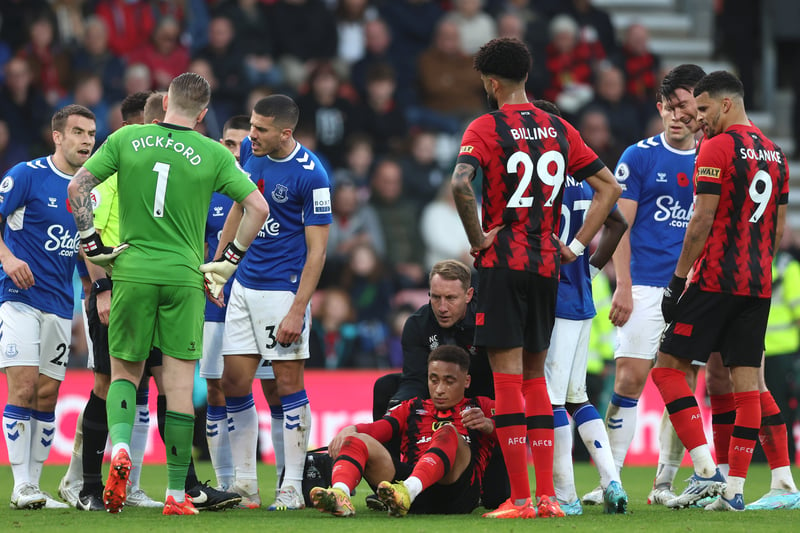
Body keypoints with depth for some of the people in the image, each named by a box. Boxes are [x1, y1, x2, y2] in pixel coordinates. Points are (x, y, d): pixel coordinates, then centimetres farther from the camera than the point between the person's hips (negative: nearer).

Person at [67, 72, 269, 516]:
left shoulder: (125, 139, 2)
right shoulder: (213, 154, 0)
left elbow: (77, 187, -1)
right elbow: (258, 207, 0)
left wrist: (92, 245, 7)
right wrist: (230, 260, 8)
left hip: (132, 274, 1)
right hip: (184, 276, -1)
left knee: (124, 371, 16)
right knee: (179, 383, 3)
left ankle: (119, 446, -13)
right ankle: (176, 494, 2)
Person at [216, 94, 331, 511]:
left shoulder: (310, 176, -16)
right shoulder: (249, 152, 3)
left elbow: (316, 250, -15)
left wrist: (297, 311, -19)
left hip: (284, 289, -7)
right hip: (245, 284, 7)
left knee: (288, 383, -3)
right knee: (234, 382, 4)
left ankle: (292, 487, 3)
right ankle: (244, 484, 12)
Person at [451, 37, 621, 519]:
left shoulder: (485, 128, -6)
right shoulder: (559, 130, 10)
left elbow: (461, 184, -24)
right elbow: (609, 187, 10)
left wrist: (478, 239, -11)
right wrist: (577, 245, 9)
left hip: (502, 263, -5)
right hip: (547, 263, 5)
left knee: (507, 373, -4)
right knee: (535, 375, 13)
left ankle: (520, 499, -7)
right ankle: (547, 496, 9)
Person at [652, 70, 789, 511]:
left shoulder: (717, 148, -9)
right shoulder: (774, 154, 15)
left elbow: (702, 221, -13)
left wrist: (678, 278, -9)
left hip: (716, 279, -7)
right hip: (759, 285, 7)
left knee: (669, 366, 0)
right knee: (746, 380, 5)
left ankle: (705, 470, -11)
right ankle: (735, 487, 2)